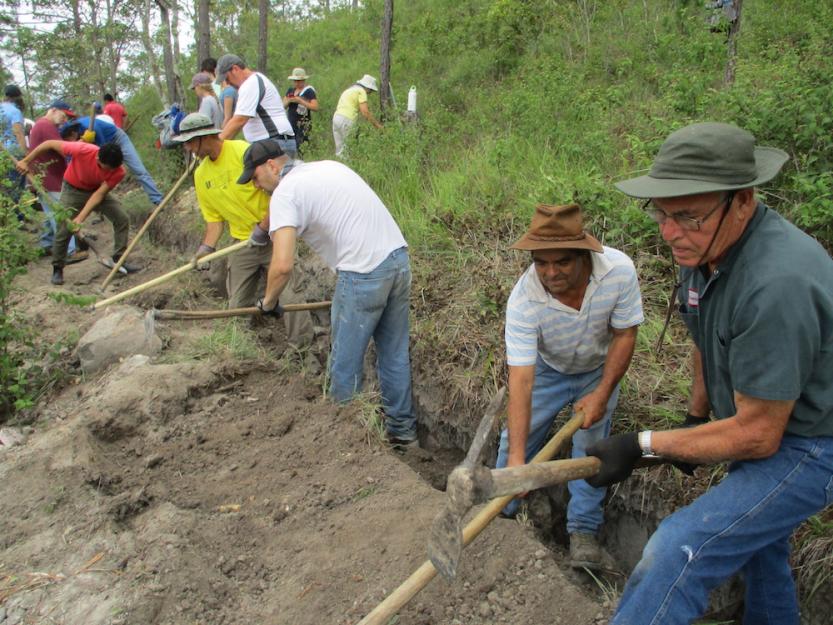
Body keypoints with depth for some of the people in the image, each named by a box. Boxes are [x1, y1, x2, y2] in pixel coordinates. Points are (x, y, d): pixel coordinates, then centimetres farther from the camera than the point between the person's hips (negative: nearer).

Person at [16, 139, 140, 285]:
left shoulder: (118, 171, -29)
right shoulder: (82, 150, -35)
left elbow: (99, 194, -27)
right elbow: (50, 143, -22)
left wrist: (80, 218, -34)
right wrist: (25, 161, -15)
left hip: (97, 191, 3)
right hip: (73, 190, -2)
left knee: (122, 219, -9)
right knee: (64, 229, -9)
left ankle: (118, 259, 3)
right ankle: (57, 269, 9)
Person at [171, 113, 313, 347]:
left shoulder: (243, 151, -14)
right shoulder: (201, 175, 8)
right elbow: (215, 218, 12)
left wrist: (263, 227, -16)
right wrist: (207, 247, -4)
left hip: (271, 235, -6)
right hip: (243, 244, 6)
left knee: (289, 296, -13)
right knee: (238, 307, 7)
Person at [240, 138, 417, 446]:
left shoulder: (285, 192, -5)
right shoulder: (329, 165, 19)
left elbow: (283, 265, -16)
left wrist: (269, 301, 2)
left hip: (364, 275, -8)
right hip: (399, 257, 9)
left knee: (345, 363, 8)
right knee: (395, 354, 18)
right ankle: (402, 431, 30)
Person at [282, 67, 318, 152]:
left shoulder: (309, 91, -4)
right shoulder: (290, 90, 16)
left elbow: (315, 107, -15)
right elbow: (283, 106, 15)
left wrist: (300, 101, -18)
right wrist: (289, 101, -6)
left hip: (303, 125, -6)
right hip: (291, 123, 6)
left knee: (299, 147, -15)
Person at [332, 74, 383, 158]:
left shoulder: (350, 89, 26)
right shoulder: (361, 91, -2)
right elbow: (365, 112, -10)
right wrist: (377, 125, -3)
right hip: (346, 120, -9)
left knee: (340, 149, 9)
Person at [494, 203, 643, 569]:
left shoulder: (619, 271, -35)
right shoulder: (523, 299, -38)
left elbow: (625, 335, -18)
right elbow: (521, 380, -40)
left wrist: (602, 394, -21)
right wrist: (517, 457, -44)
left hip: (598, 369, 1)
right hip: (547, 369, 0)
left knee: (591, 445, -3)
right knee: (515, 438, 4)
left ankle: (583, 529, 15)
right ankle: (500, 513, 26)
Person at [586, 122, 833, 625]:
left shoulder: (777, 283, -36)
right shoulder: (705, 245, -7)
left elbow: (756, 435, -29)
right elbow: (708, 341, 13)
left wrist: (643, 446, -22)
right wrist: (696, 418, 18)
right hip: (762, 424, 9)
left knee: (679, 552, -19)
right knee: (759, 546, 27)